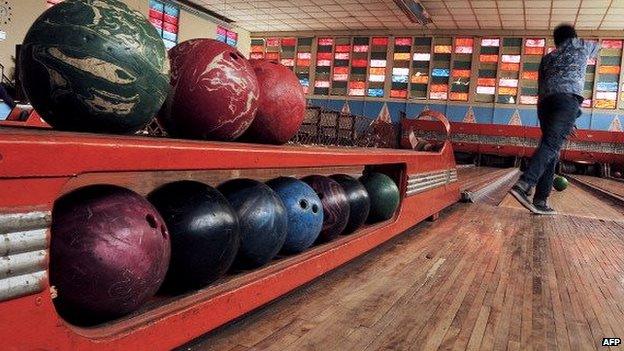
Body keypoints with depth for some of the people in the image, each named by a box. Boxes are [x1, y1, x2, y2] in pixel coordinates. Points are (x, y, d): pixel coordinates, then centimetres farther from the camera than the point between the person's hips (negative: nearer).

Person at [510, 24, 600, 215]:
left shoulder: (547, 57, 29)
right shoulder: (580, 46, 21)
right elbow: (596, 46, 45)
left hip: (545, 101, 5)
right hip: (568, 99, -5)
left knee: (551, 149, 5)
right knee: (551, 145, -19)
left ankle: (540, 201, -4)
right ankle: (523, 184, -40)